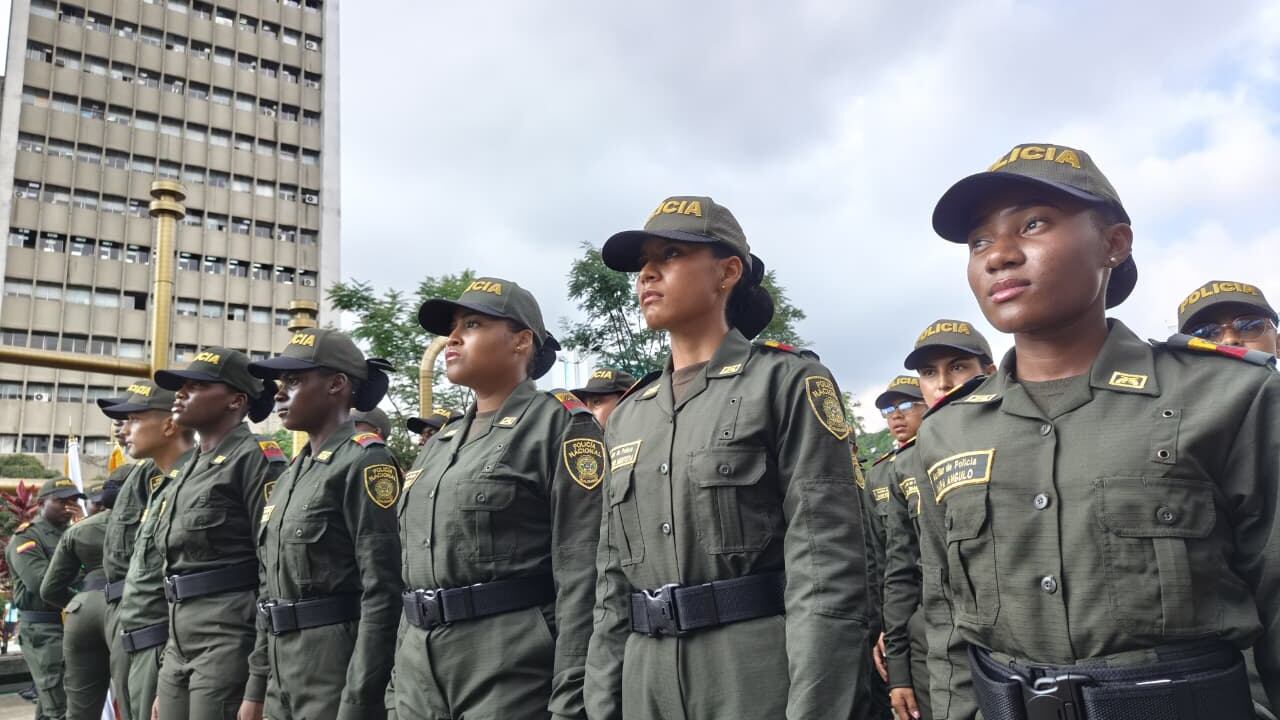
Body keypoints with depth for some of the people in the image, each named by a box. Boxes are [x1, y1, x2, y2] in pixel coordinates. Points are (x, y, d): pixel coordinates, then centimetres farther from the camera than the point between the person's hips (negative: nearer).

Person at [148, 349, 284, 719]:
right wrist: (164, 684, 19)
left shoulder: (255, 458, -9)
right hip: (180, 642, 8)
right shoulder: (189, 470, 17)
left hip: (230, 638, -8)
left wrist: (259, 680, -19)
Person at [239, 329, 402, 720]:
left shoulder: (365, 463, -13)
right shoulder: (291, 475, 13)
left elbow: (383, 593, -19)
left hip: (339, 674, -8)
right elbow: (270, 589, 16)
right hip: (284, 678, 8)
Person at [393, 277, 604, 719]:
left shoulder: (560, 425, -6)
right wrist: (400, 683, 16)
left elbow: (581, 578, -14)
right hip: (421, 671, 7)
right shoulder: (437, 446, 16)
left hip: (514, 673, -7)